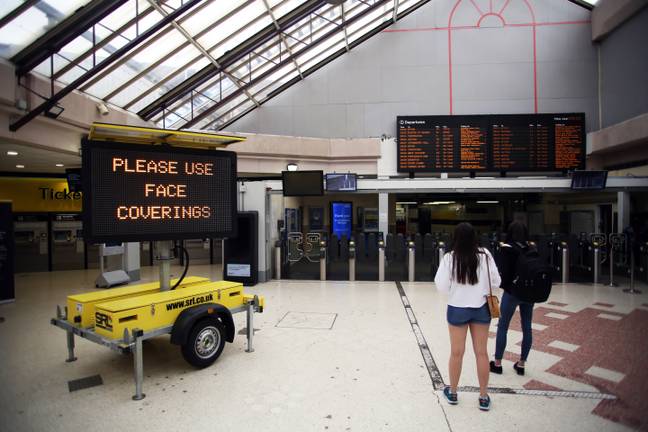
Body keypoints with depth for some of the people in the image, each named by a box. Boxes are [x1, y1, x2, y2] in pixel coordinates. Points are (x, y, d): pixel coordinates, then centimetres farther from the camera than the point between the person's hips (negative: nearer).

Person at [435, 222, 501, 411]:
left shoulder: (450, 258, -15)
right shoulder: (485, 255, -9)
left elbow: (442, 286, -12)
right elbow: (496, 282, -2)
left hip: (457, 309, -1)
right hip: (481, 309, 2)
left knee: (457, 352, 11)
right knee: (481, 352, 12)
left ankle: (452, 392, 28)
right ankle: (484, 397, 24)